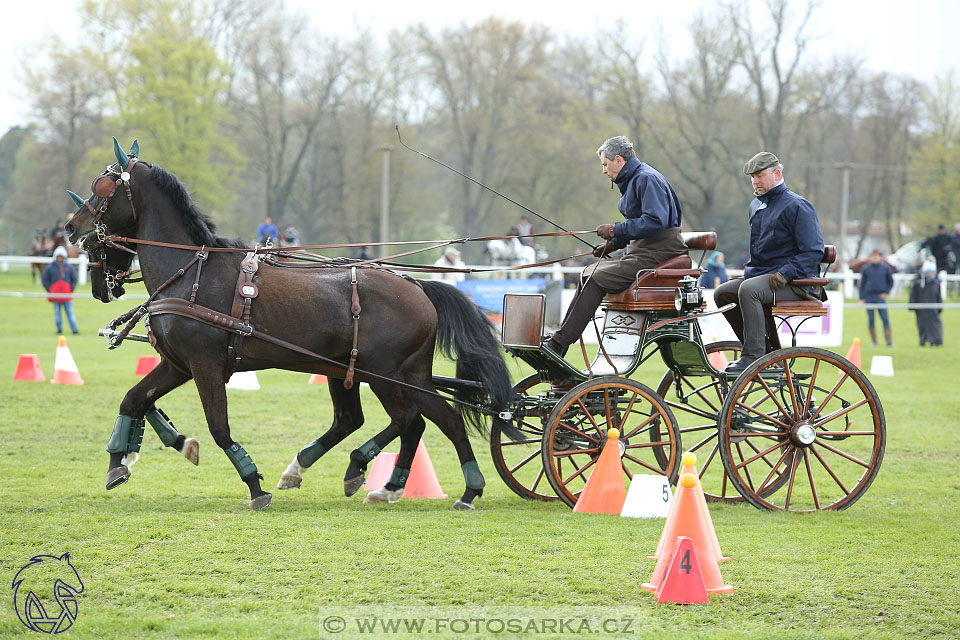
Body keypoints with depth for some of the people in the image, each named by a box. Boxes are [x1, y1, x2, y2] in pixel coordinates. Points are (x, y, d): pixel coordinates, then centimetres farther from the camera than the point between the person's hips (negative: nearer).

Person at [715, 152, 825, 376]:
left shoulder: (796, 206, -9)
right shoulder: (756, 206, 18)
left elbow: (814, 252, -16)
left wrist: (785, 274, -26)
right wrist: (749, 270, 14)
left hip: (795, 282, -9)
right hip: (760, 274, 9)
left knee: (748, 290, -33)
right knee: (722, 293, -5)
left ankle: (753, 356, -31)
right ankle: (767, 349, 0)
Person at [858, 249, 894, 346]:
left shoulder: (885, 268, 5)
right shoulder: (866, 268, 6)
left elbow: (891, 282, 13)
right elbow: (862, 283, 9)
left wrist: (886, 292, -2)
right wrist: (861, 298, 3)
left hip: (881, 297, -1)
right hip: (869, 297, 1)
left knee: (885, 319, -8)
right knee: (871, 319, 2)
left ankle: (889, 341, -8)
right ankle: (873, 341, 9)